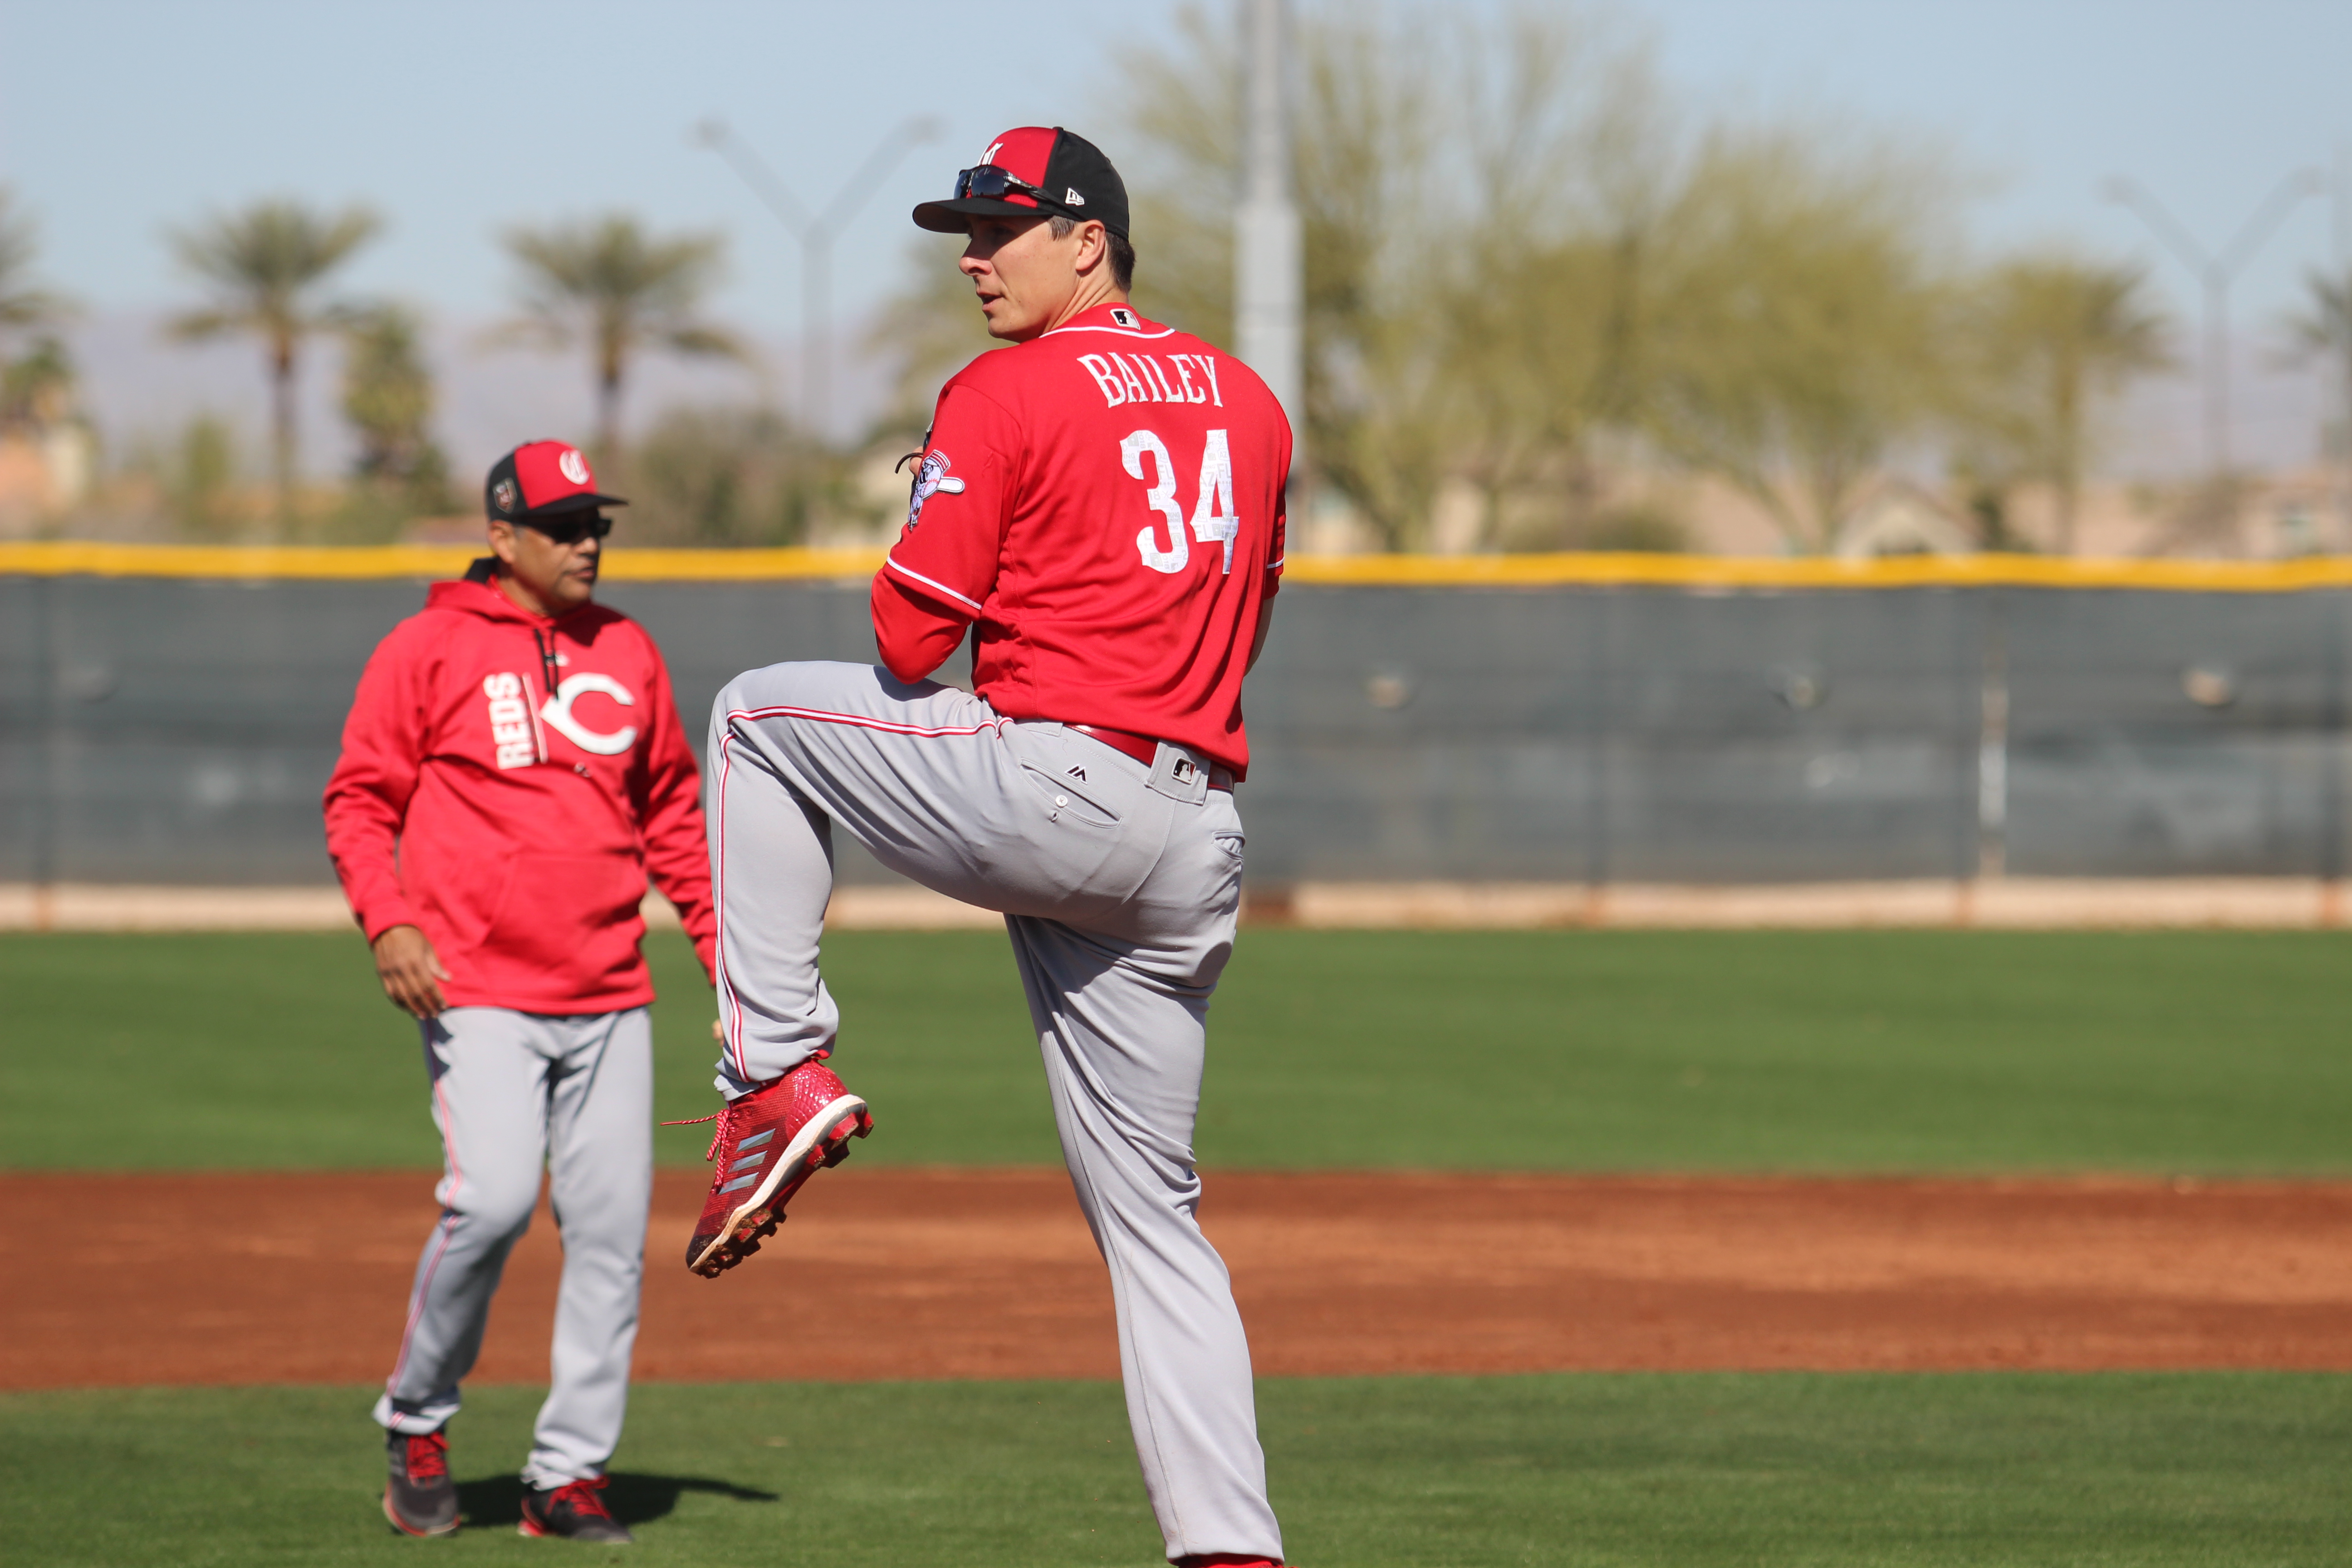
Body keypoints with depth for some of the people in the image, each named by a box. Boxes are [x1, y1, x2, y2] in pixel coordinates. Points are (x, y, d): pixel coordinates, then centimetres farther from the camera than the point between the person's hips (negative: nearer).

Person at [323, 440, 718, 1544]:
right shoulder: (430, 648, 1)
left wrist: (722, 941, 14)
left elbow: (671, 812, 22)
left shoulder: (627, 652, 15)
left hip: (608, 997, 5)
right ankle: (416, 1422, 2)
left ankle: (569, 1475, 7)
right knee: (493, 1199, -20)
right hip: (478, 989, -5)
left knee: (611, 1228, -1)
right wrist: (386, 920, -15)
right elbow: (360, 801, 1)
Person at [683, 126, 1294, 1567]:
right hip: (1200, 840, 7)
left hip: (1048, 793, -7)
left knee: (756, 716, 16)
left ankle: (781, 1069, 7)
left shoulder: (1006, 394, -4)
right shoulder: (1250, 403, 17)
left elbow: (912, 638, -6)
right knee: (1153, 1208, 11)